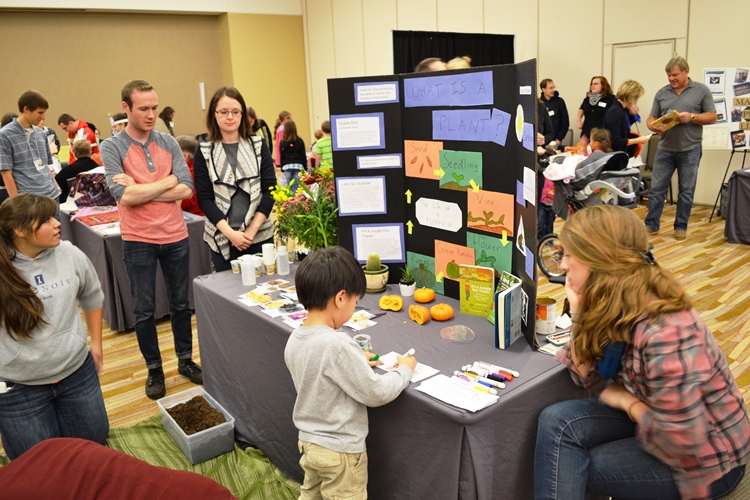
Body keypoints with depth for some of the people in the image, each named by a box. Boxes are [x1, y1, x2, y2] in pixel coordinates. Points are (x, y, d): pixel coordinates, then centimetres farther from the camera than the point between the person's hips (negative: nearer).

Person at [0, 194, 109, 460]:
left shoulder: (71, 255, -9)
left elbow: (92, 298, 9)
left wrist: (96, 343, 13)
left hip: (77, 372, 3)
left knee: (94, 439, 16)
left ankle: (56, 415, 43)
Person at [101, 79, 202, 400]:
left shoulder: (169, 143, 1)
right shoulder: (111, 148, -7)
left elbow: (187, 189, -10)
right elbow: (124, 196, -20)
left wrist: (140, 190, -16)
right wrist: (168, 181, -12)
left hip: (175, 237, 3)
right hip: (138, 241, -2)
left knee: (180, 303, 15)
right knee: (144, 310, 10)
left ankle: (185, 360, 32)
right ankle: (154, 369, 27)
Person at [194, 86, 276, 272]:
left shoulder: (259, 145, 4)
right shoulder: (204, 151, 2)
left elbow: (270, 190, -1)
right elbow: (204, 199, -2)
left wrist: (251, 231, -10)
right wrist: (230, 233, -13)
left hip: (260, 235, 1)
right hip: (221, 238, 0)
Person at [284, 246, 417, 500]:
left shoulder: (295, 340, -6)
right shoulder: (338, 345, -31)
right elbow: (376, 394, -22)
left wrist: (356, 364, 8)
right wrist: (405, 369, -7)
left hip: (308, 440, 7)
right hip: (339, 450, -7)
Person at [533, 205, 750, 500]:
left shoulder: (663, 333, -34)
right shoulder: (617, 306, -8)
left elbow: (681, 441, -30)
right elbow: (591, 378, -3)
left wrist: (627, 402, -14)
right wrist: (579, 313, -14)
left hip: (706, 457, -7)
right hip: (659, 418, 7)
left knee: (565, 469, -15)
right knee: (558, 422, -14)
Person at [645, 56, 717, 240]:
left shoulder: (702, 90, 1)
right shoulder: (661, 93, 7)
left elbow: (712, 117, 0)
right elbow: (651, 118, 7)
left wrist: (691, 117, -17)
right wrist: (654, 127, -16)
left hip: (690, 150, -2)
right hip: (665, 149, 2)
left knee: (686, 191, 5)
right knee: (657, 188, 2)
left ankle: (681, 227, 15)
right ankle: (651, 224, 11)